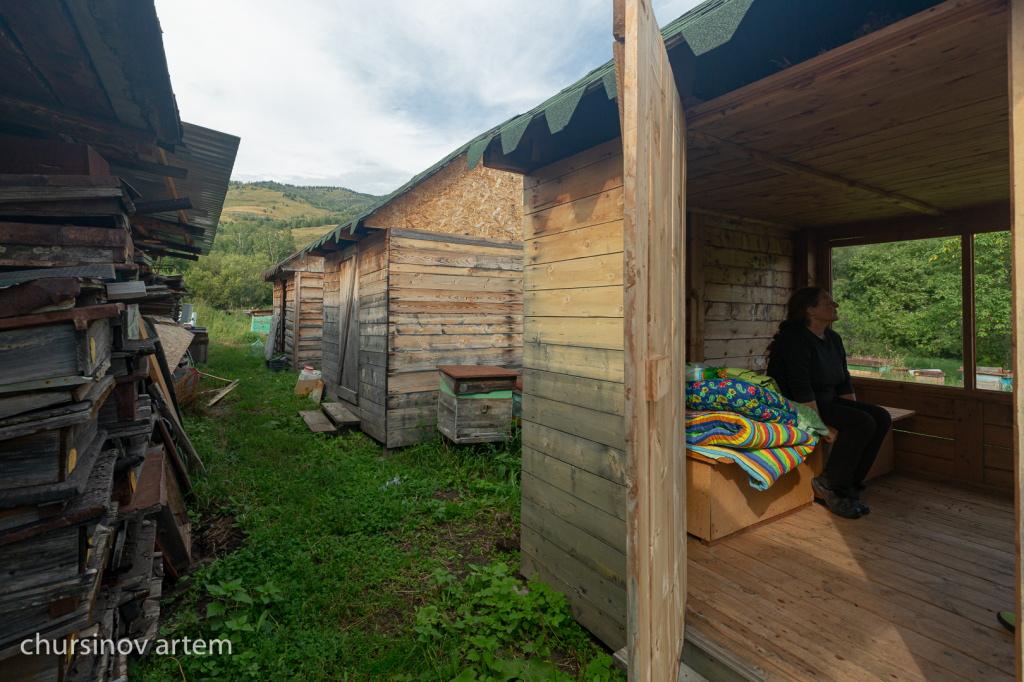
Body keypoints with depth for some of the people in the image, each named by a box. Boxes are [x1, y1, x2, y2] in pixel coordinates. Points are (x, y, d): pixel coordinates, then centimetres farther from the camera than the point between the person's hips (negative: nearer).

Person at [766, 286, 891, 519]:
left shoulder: (833, 339, 13)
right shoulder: (795, 337, -17)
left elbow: (844, 383, 16)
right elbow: (800, 389, -23)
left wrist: (854, 412, 3)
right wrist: (822, 426, -25)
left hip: (825, 402, 10)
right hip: (793, 406, -10)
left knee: (881, 417, -4)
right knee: (863, 423, -22)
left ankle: (849, 486, 1)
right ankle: (830, 484, -7)